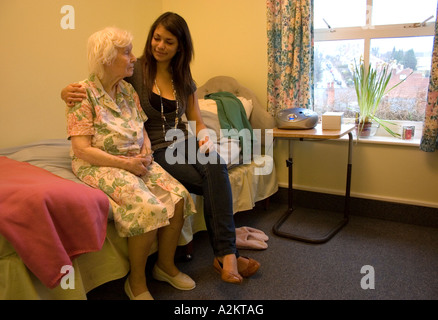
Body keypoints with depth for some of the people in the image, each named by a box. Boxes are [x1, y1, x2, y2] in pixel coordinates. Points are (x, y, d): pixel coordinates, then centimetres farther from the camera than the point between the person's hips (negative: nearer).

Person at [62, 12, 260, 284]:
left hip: (183, 144, 4)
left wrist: (205, 138, -8)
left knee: (216, 165, -32)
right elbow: (93, 90, 1)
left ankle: (225, 255, -30)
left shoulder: (185, 80, 12)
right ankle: (226, 253, -14)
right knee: (217, 182, -26)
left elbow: (197, 122, 16)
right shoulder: (134, 71, 0)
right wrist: (68, 93, -23)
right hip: (154, 152, -3)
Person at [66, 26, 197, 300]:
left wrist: (146, 154, -4)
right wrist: (125, 163, -19)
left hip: (136, 161, 7)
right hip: (100, 165, -6)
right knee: (148, 208, -30)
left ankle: (166, 265, 6)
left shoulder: (128, 90, 10)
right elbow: (82, 149, -15)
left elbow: (142, 129, 17)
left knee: (179, 197, -16)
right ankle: (137, 282, -7)